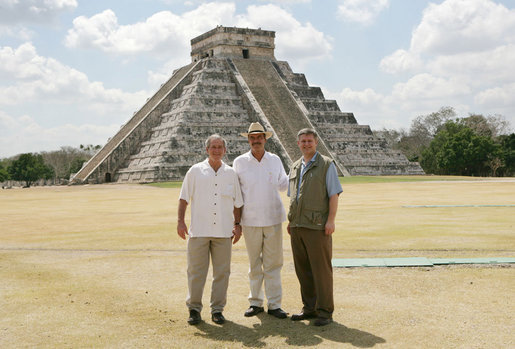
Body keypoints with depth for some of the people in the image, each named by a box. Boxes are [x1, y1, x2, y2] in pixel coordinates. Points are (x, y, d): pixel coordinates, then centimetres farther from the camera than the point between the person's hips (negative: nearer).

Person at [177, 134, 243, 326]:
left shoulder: (231, 173, 10)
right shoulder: (195, 171, 4)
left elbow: (237, 202, 15)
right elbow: (184, 198, 4)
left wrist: (237, 225, 10)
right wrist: (180, 221, -3)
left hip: (223, 231, 2)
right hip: (199, 230, -2)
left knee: (222, 272, 4)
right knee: (196, 271, 0)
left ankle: (217, 309, 14)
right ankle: (194, 309, 11)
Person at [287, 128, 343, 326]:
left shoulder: (326, 165, -1)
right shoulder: (295, 167, 17)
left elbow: (334, 195, -6)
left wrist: (331, 220, -14)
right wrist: (290, 221, 15)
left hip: (317, 227, -6)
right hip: (297, 226, 6)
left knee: (321, 269, -3)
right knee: (302, 269, 10)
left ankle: (325, 312, 4)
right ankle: (309, 308, 21)